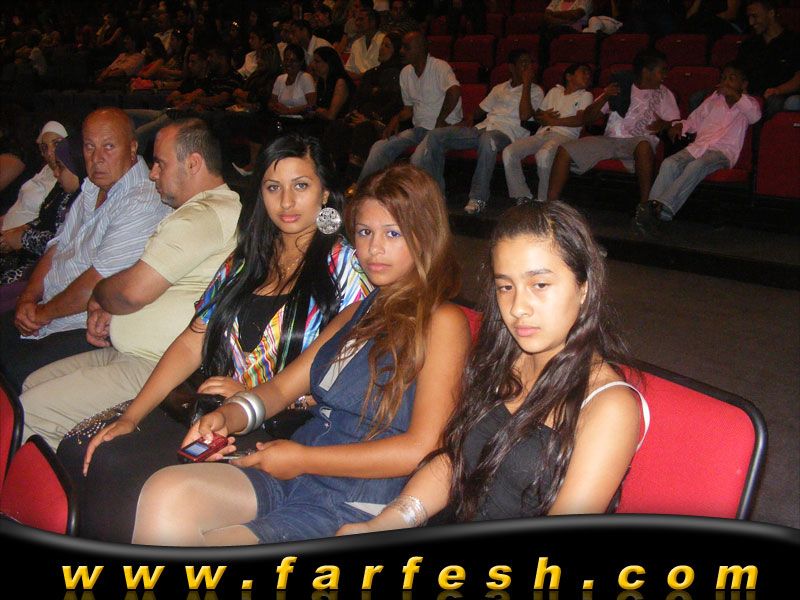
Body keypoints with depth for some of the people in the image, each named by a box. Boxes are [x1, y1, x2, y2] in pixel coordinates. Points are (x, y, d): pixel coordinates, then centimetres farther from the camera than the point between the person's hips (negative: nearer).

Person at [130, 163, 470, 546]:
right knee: (165, 492, -20)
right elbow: (282, 387, 19)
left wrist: (301, 459, -11)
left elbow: (421, 449, -13)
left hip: (353, 508, -6)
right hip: (293, 476, 7)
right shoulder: (360, 314, 21)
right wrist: (227, 416, -4)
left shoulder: (442, 322, -4)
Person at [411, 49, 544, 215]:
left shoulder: (535, 91, 11)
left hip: (506, 133, -5)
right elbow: (479, 112, 30)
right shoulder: (499, 88, 27)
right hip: (482, 127, 6)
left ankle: (478, 198, -34)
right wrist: (467, 123, 12)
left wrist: (526, 84, -3)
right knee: (435, 135, -12)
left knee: (488, 139, -44)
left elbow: (524, 116, -7)